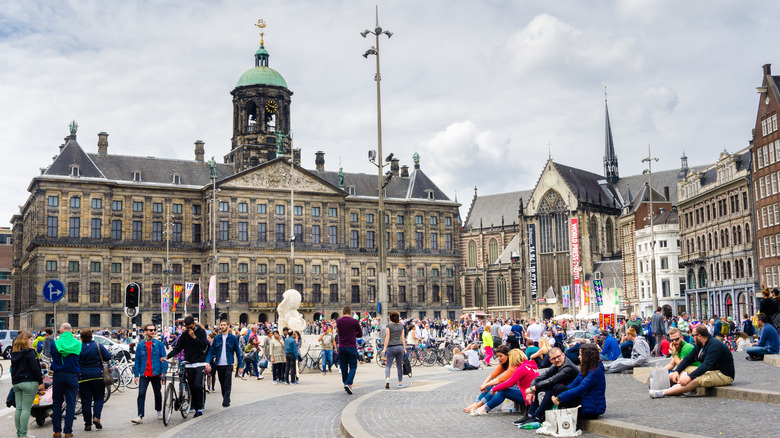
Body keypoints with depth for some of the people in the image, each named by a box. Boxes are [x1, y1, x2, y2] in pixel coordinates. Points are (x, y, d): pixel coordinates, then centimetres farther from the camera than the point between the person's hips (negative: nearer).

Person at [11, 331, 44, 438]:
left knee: (18, 408, 9)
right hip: (29, 382, -7)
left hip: (16, 383, 7)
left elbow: (13, 368, 18)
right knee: (26, 409, -5)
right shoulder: (29, 352, -10)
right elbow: (35, 368, -12)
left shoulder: (14, 353, 13)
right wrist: (40, 382, -7)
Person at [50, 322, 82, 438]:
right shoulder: (78, 344, -1)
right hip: (72, 376, 0)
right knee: (71, 403, 5)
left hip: (58, 376, 0)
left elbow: (52, 358, 6)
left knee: (57, 403, 11)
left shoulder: (55, 344, -5)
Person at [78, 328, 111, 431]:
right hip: (98, 375, 0)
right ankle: (96, 417, -8)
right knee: (99, 397, 12)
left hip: (83, 377, 0)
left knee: (86, 400, 6)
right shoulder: (98, 346, -3)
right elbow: (108, 357, -4)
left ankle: (87, 423, 6)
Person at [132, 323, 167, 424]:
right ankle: (140, 416, -11)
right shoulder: (140, 345, 4)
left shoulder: (159, 344, 1)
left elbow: (163, 358, 1)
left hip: (156, 374, 0)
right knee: (141, 394, -11)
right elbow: (137, 360, 7)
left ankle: (159, 411, 33)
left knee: (157, 394, 13)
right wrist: (136, 375, 3)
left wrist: (164, 372, -6)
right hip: (144, 374, 0)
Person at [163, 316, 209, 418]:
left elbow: (204, 347, -10)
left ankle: (200, 407, -5)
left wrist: (194, 337, -17)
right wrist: (167, 356, -6)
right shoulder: (184, 334, 8)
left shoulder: (201, 332, -2)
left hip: (200, 364, -4)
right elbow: (177, 348, 7)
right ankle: (196, 409, 12)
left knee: (198, 385, -17)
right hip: (188, 365, 4)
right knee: (192, 388, 3)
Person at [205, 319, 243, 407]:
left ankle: (226, 402, -10)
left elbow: (237, 352, 4)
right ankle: (226, 400, 21)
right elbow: (211, 351, 4)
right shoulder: (217, 338, 7)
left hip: (228, 365, -3)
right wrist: (207, 362, -12)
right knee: (222, 385, 10)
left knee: (227, 385, -9)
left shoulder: (233, 338, 1)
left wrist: (240, 365, 2)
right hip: (219, 365, 3)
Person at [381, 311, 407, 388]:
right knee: (399, 365, 11)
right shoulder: (401, 326, 8)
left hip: (391, 347, -4)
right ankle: (400, 382, 15)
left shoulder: (388, 326, -4)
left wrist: (384, 348, -7)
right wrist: (404, 348, 12)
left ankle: (387, 379, -23)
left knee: (388, 365, -1)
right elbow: (402, 338, 8)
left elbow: (387, 338, -8)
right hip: (400, 347, 4)